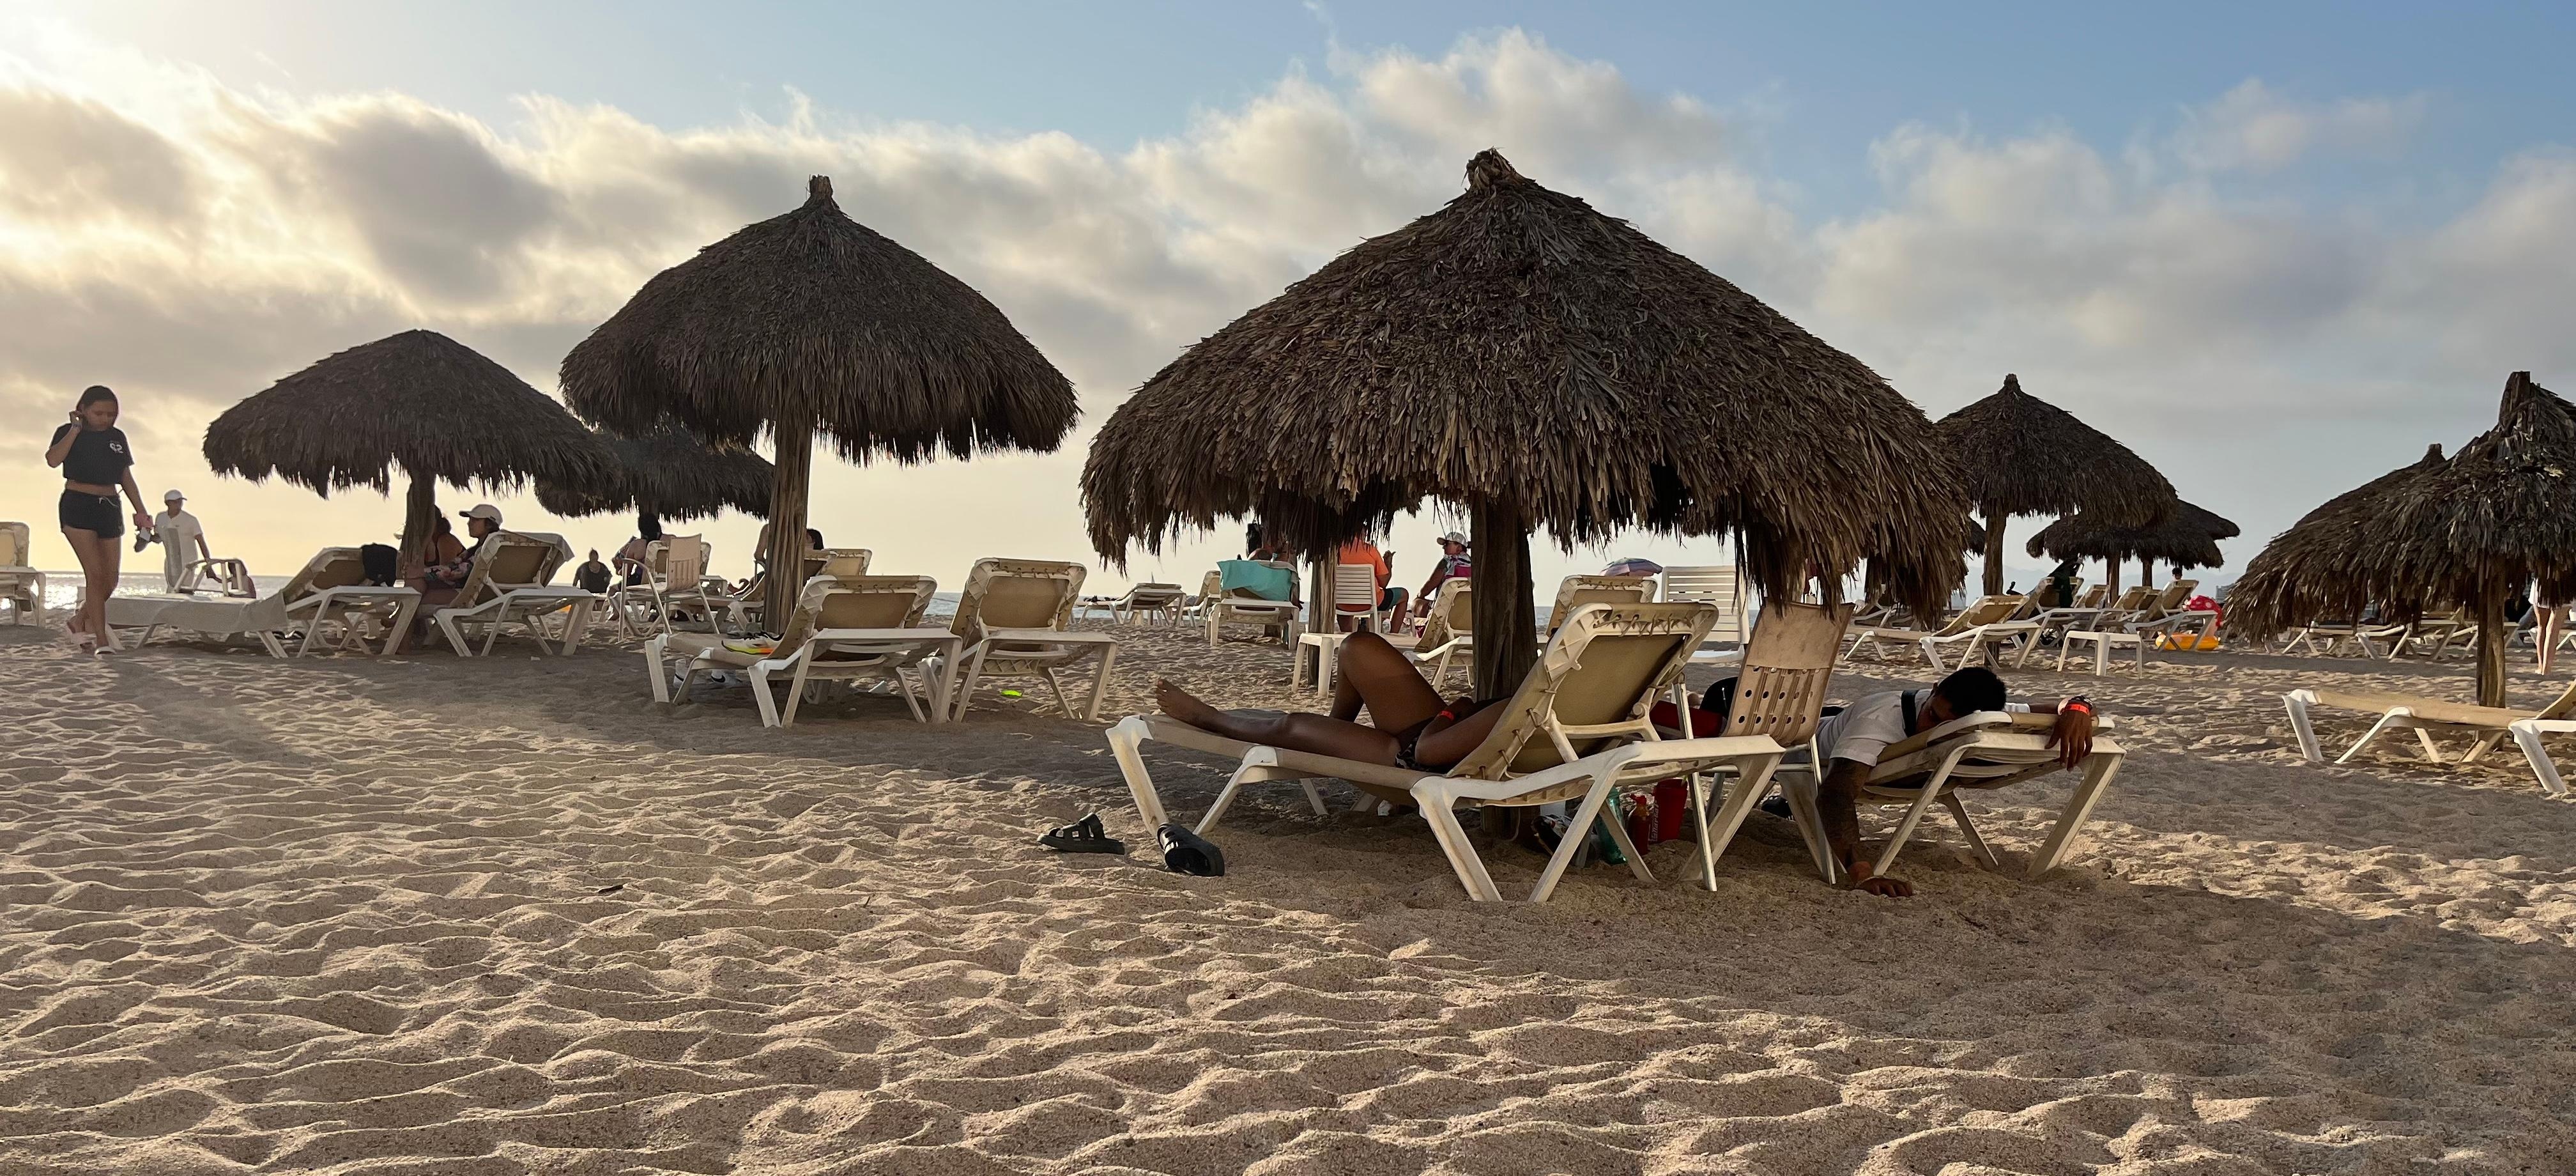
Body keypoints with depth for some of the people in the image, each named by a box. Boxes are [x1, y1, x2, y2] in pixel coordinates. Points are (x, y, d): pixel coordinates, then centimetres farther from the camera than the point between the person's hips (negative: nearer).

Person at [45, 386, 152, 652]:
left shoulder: (117, 437, 12)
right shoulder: (68, 432, -1)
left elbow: (126, 477, 16)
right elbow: (53, 459, -20)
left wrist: (140, 510, 11)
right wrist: (76, 429, -14)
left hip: (109, 508, 5)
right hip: (77, 505, -5)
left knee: (110, 580, 3)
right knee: (96, 573, -14)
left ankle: (79, 622, 27)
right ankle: (101, 640, -13)